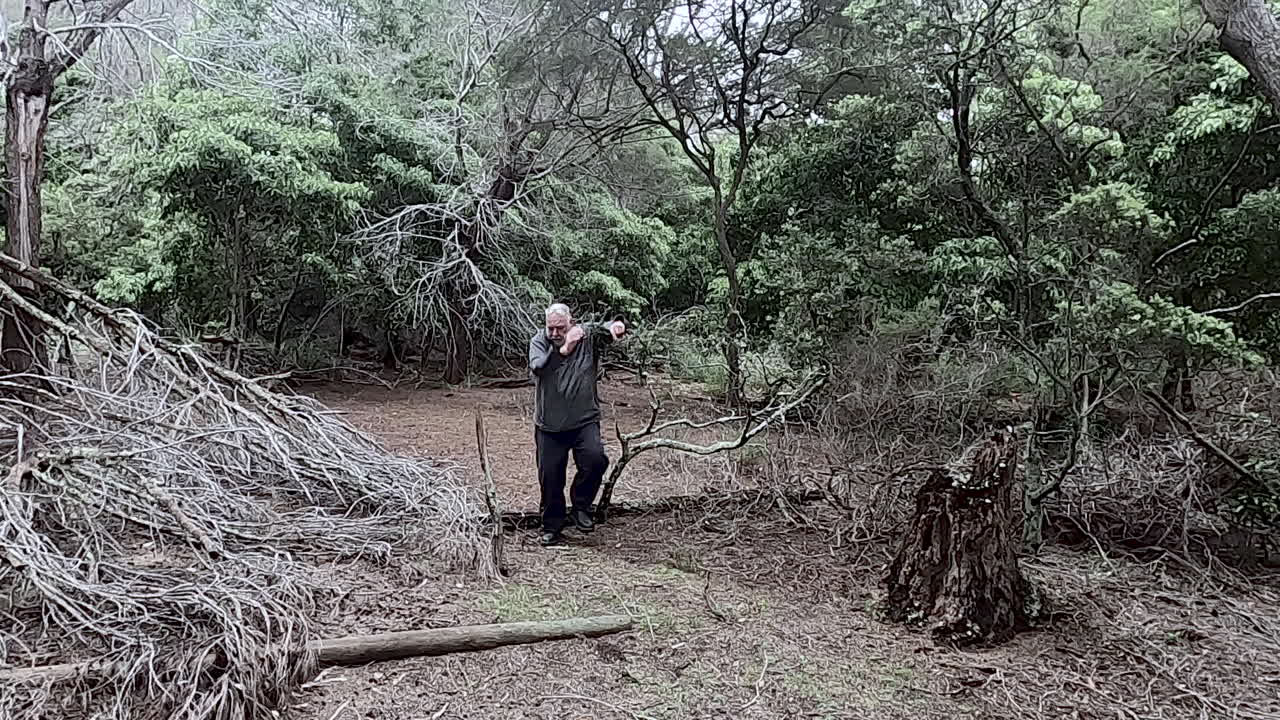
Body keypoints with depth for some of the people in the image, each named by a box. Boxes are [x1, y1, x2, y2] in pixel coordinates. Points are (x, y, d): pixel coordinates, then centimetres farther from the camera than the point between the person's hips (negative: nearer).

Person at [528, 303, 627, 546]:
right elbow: (537, 368, -21)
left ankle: (581, 505, 2)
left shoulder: (588, 335, 1)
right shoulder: (539, 341, -3)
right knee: (550, 477, 6)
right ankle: (551, 526, 26)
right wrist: (564, 349, -35)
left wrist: (617, 325, -34)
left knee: (595, 459, -24)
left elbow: (608, 329, -9)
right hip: (549, 426, 1)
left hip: (585, 421, -1)